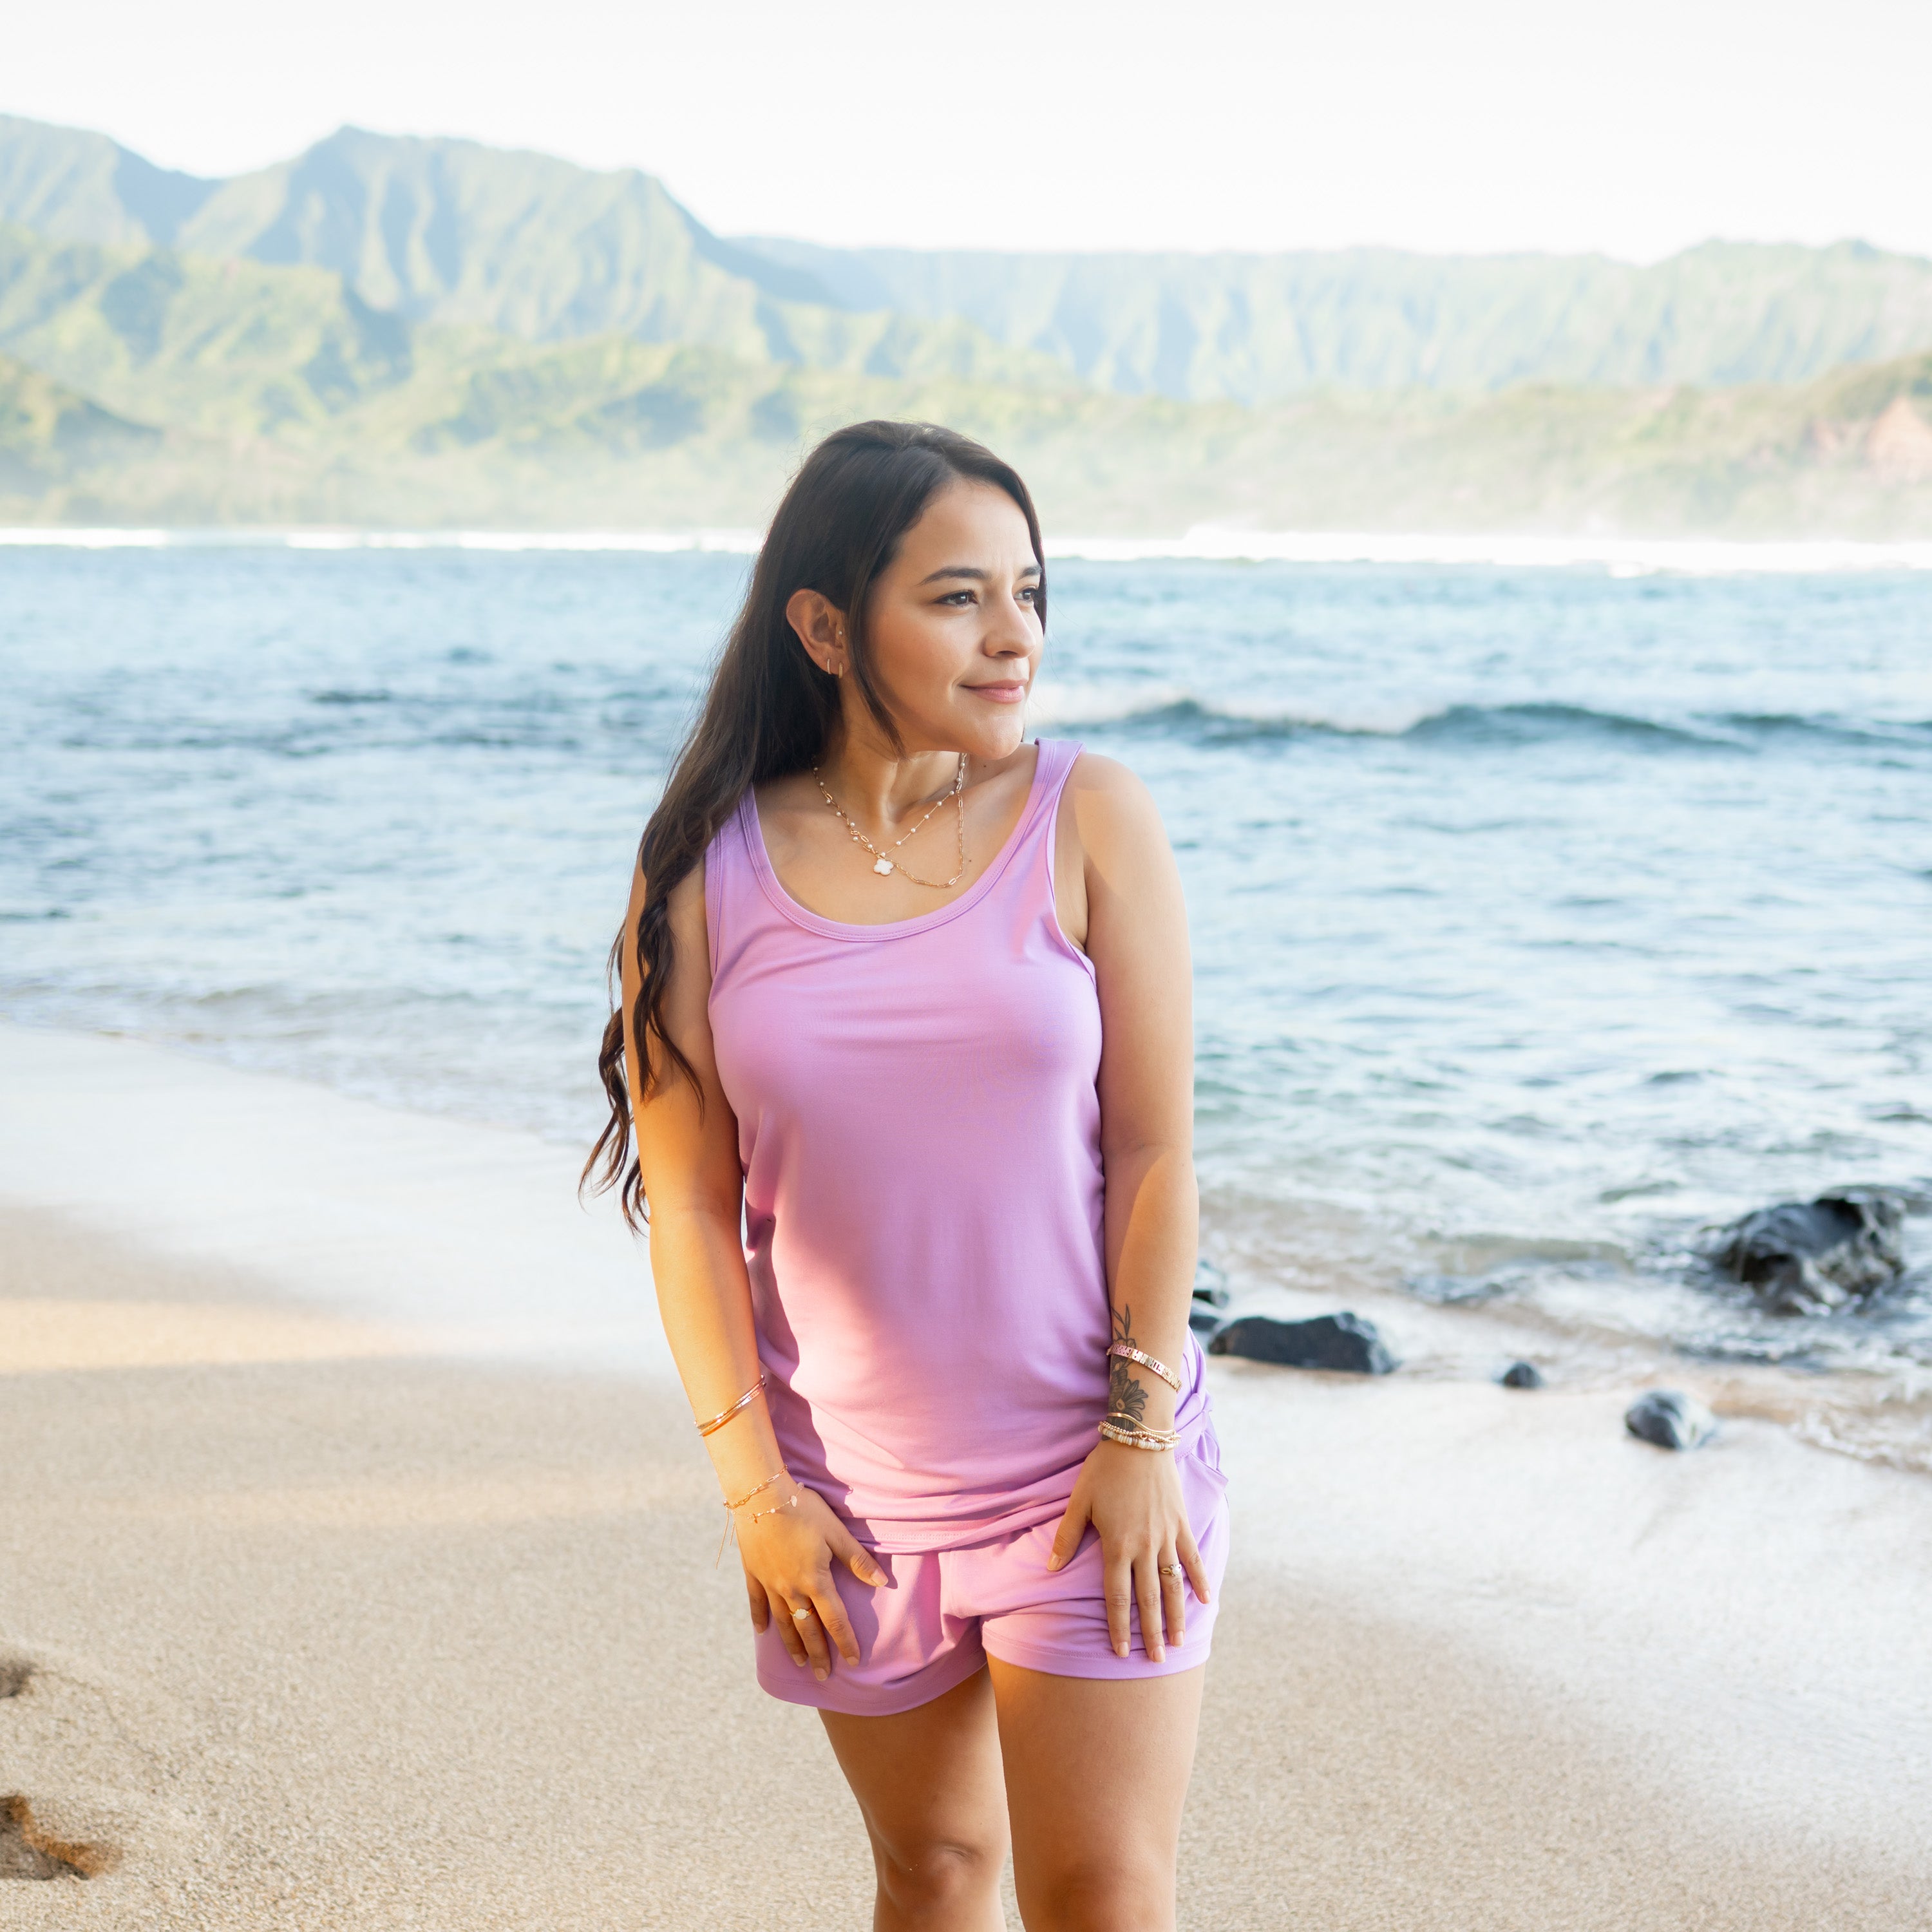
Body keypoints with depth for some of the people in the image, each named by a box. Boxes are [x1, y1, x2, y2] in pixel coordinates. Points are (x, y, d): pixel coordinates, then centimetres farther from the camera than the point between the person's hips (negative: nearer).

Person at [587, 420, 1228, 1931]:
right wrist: (753, 1488, -5)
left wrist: (1140, 1437, -10)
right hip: (855, 1493, 2)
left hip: (1088, 1467, -1)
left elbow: (1157, 1148, -7)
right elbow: (688, 1201, -3)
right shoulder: (705, 873, -5)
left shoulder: (1088, 819, -7)